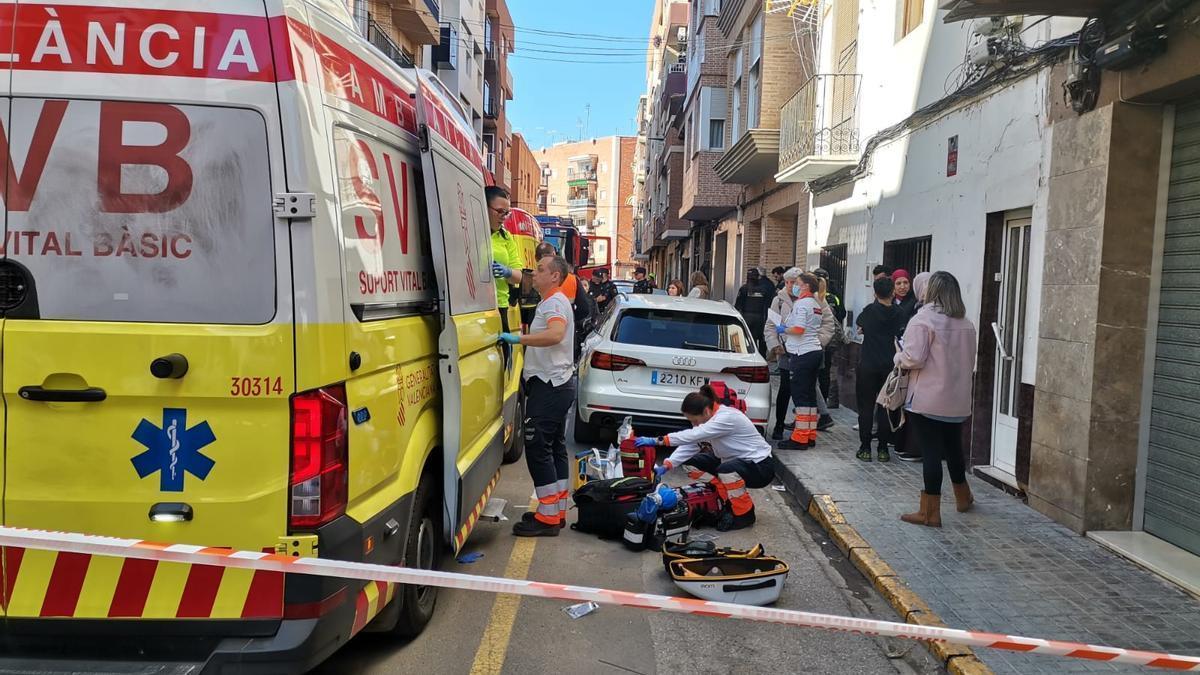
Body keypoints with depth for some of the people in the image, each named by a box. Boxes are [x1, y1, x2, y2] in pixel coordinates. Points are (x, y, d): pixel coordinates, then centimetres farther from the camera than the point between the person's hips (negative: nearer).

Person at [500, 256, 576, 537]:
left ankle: (547, 517, -6)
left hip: (548, 387, -11)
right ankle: (558, 511, 19)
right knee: (555, 448, 13)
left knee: (537, 449, -9)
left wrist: (518, 339, -34)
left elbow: (556, 334, -35)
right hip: (557, 386, 11)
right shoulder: (551, 300, 18)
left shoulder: (555, 302, -15)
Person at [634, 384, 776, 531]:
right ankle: (729, 499, 6)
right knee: (690, 464, -3)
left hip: (760, 466, -9)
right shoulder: (707, 418, -4)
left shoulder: (727, 417, -30)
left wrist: (658, 441, -42)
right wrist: (666, 465, -24)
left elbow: (693, 435, -39)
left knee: (727, 470, -39)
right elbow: (689, 445, -11)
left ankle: (744, 514, -13)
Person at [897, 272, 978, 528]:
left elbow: (914, 358, -19)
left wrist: (899, 357, 1)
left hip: (927, 399, -6)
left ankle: (930, 511, 4)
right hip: (958, 400, 6)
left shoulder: (923, 320, -14)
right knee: (953, 448, 22)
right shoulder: (967, 324, 8)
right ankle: (963, 497, 39)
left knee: (931, 451, -2)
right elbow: (970, 362, 17)